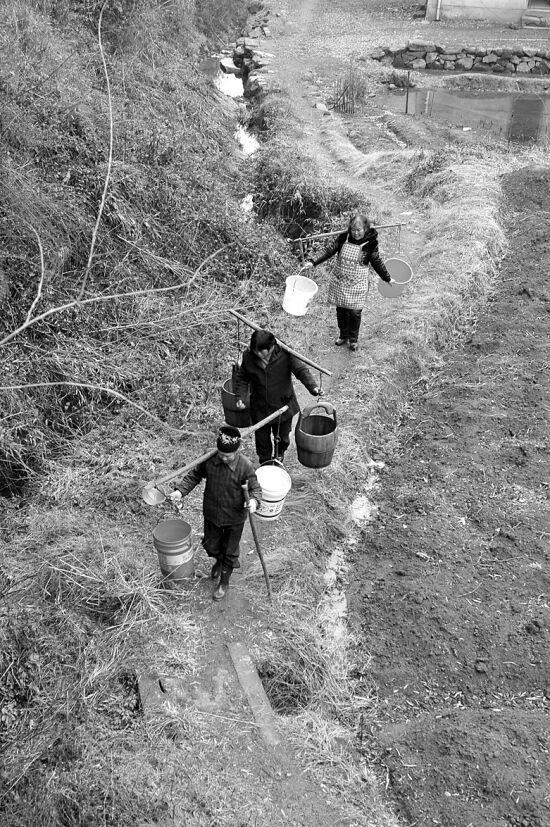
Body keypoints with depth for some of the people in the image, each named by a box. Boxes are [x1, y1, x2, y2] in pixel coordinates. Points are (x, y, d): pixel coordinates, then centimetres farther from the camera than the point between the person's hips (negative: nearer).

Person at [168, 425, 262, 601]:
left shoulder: (245, 466, -26)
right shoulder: (209, 459, -18)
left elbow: (255, 488, -15)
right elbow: (194, 475, -2)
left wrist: (254, 500, -37)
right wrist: (180, 491, -16)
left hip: (234, 517, -3)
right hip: (211, 513, 3)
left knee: (229, 551, 16)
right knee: (210, 545, 23)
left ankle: (224, 582, 42)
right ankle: (219, 561, 59)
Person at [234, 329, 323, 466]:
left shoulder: (284, 354, -21)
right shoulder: (248, 356, -14)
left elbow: (301, 370, -25)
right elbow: (242, 378, -1)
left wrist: (313, 386, -42)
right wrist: (240, 397, -15)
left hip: (283, 406, 0)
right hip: (260, 408, 1)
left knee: (282, 438, 22)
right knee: (262, 440, 16)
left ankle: (278, 458, 55)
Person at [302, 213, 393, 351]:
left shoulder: (371, 243, -11)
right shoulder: (343, 238, -8)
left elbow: (376, 262, 1)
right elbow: (330, 251, -3)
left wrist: (387, 278, 8)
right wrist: (313, 263, -12)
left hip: (357, 284, -2)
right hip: (339, 281, 2)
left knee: (355, 312, 3)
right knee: (341, 310, 12)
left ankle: (353, 339, 25)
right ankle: (343, 336, 33)